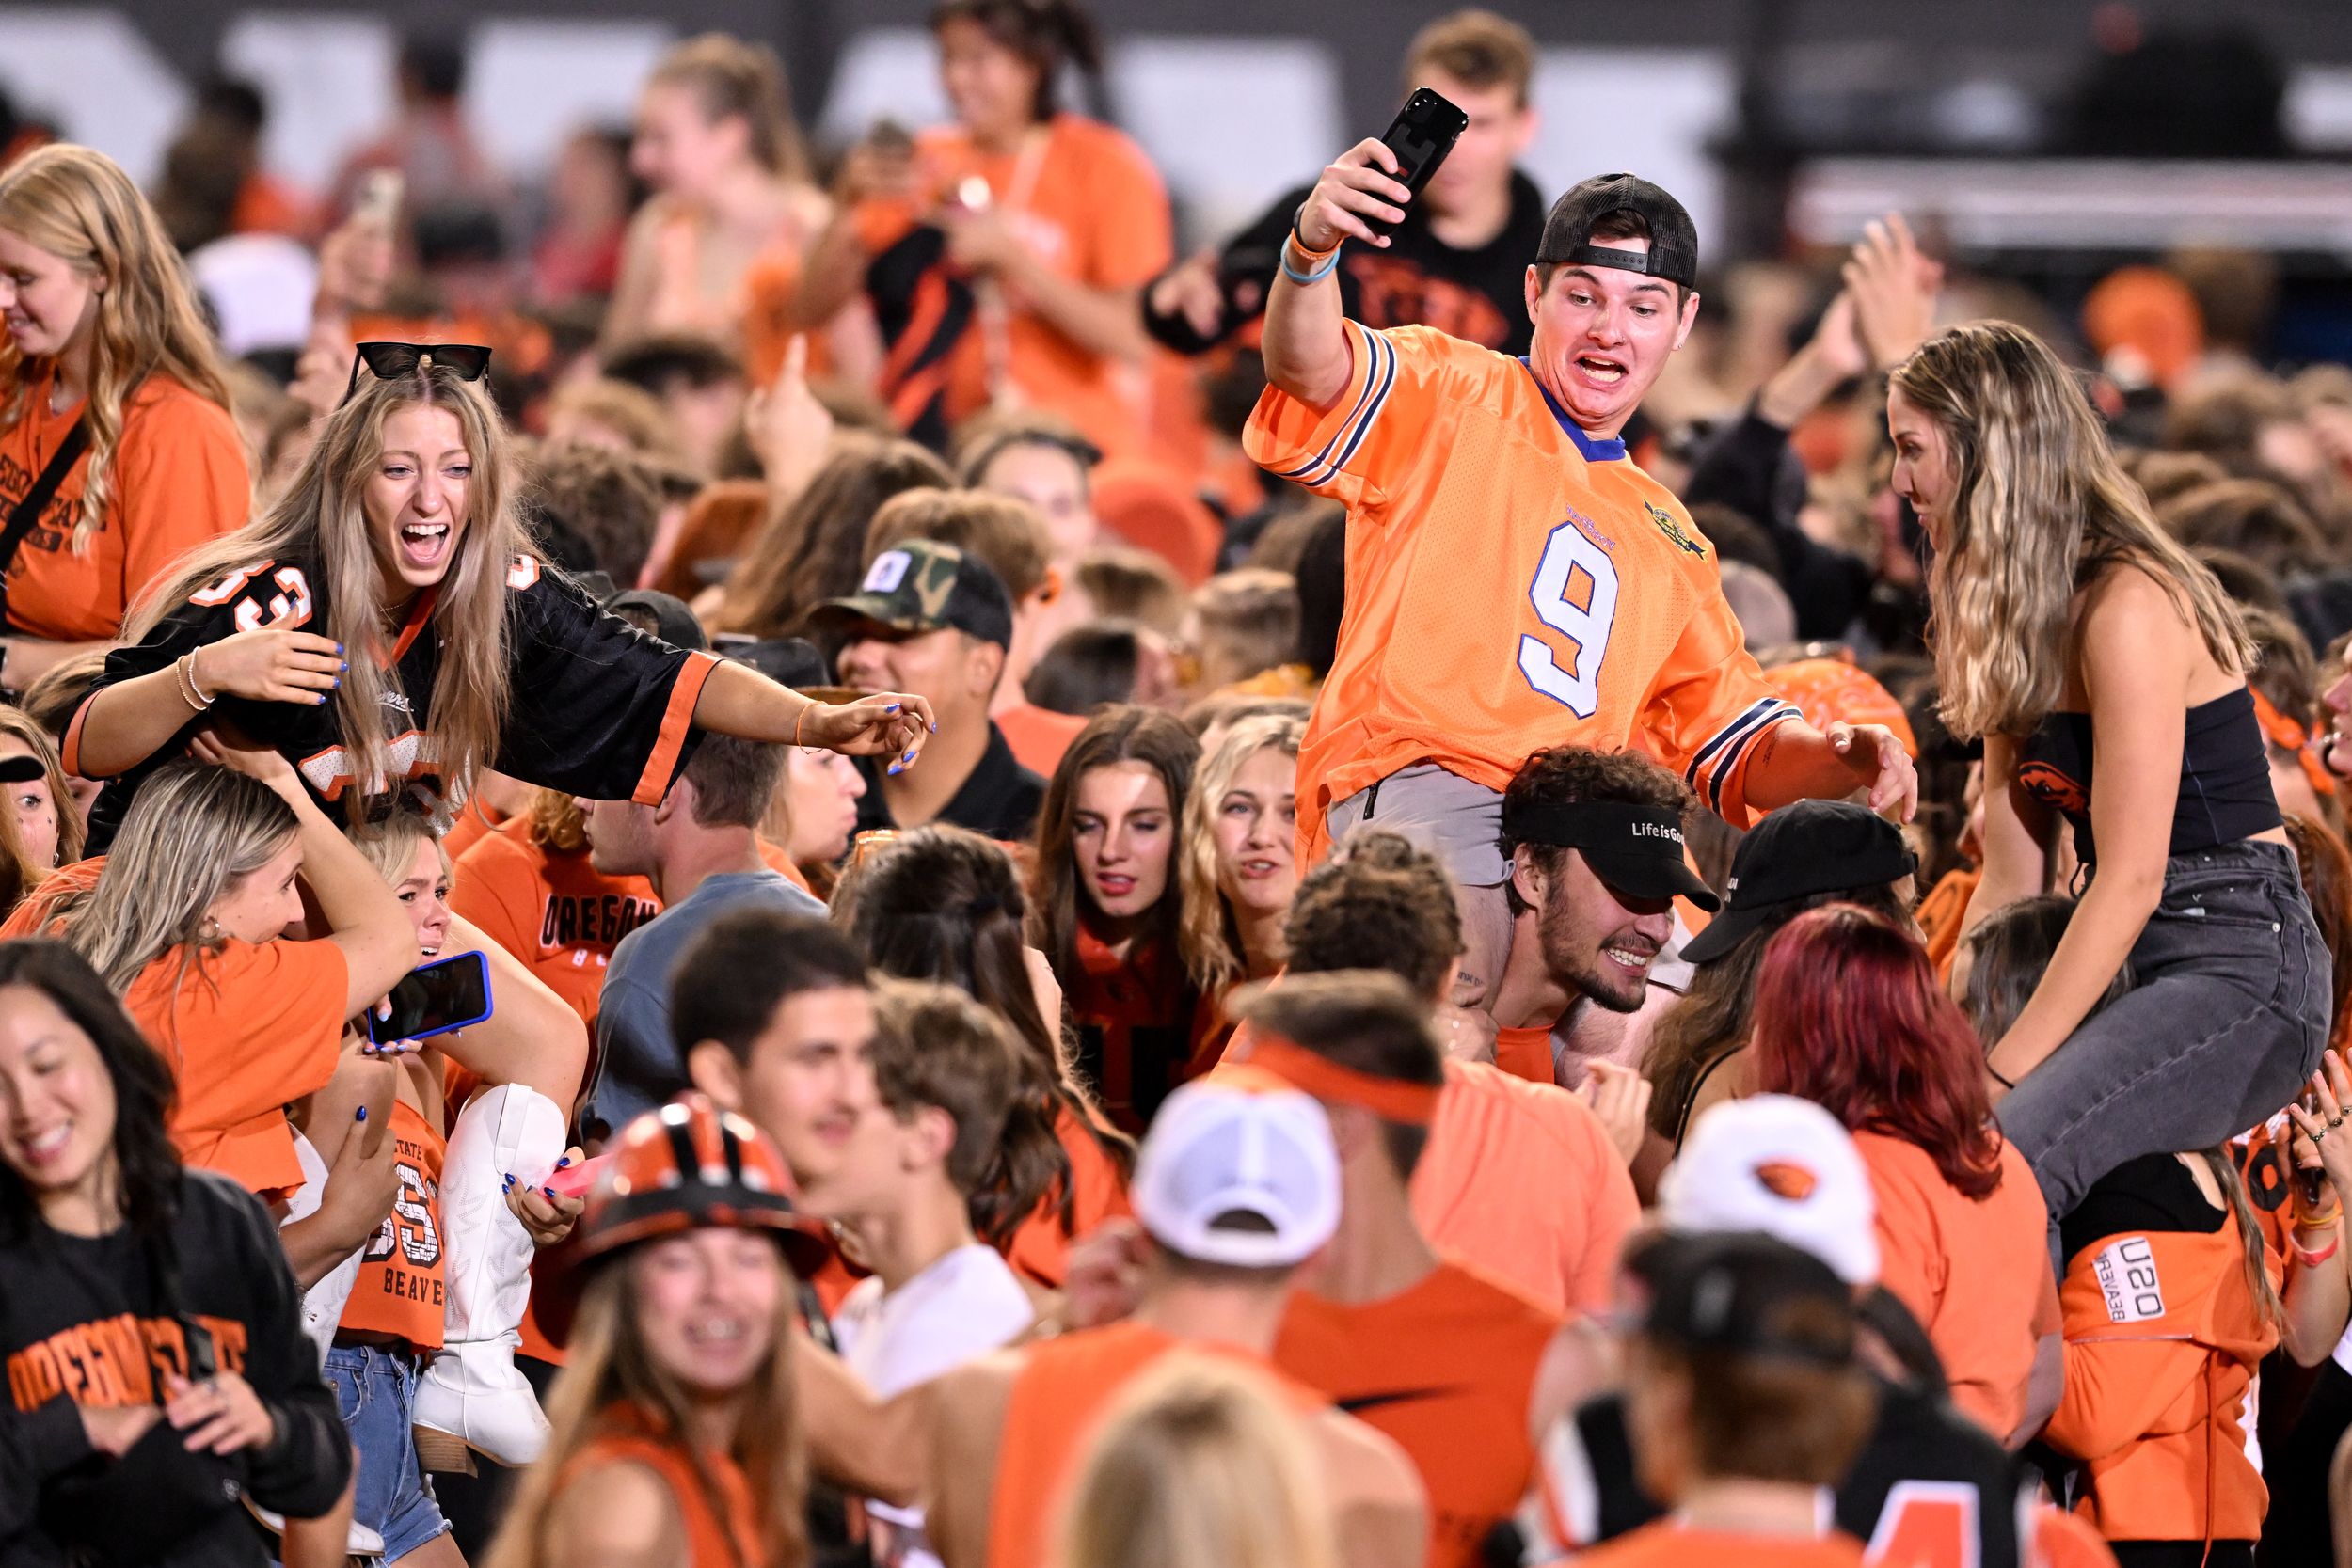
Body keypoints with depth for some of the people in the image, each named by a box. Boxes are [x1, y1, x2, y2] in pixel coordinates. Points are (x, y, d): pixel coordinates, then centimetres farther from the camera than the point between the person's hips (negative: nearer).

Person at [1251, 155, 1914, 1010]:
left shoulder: (1671, 540, 30)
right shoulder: (1451, 401, 11)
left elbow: (1736, 745, 30)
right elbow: (1310, 370, -10)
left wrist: (1833, 760, 7)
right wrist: (1311, 253, -33)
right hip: (1412, 781, -6)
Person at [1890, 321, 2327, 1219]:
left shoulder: (2130, 608, -15)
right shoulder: (2013, 621, 14)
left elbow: (2132, 879, -18)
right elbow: (2011, 884, 11)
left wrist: (1999, 1075, -18)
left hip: (2238, 966, -9)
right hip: (2129, 965, 9)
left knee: (2000, 1159, -31)